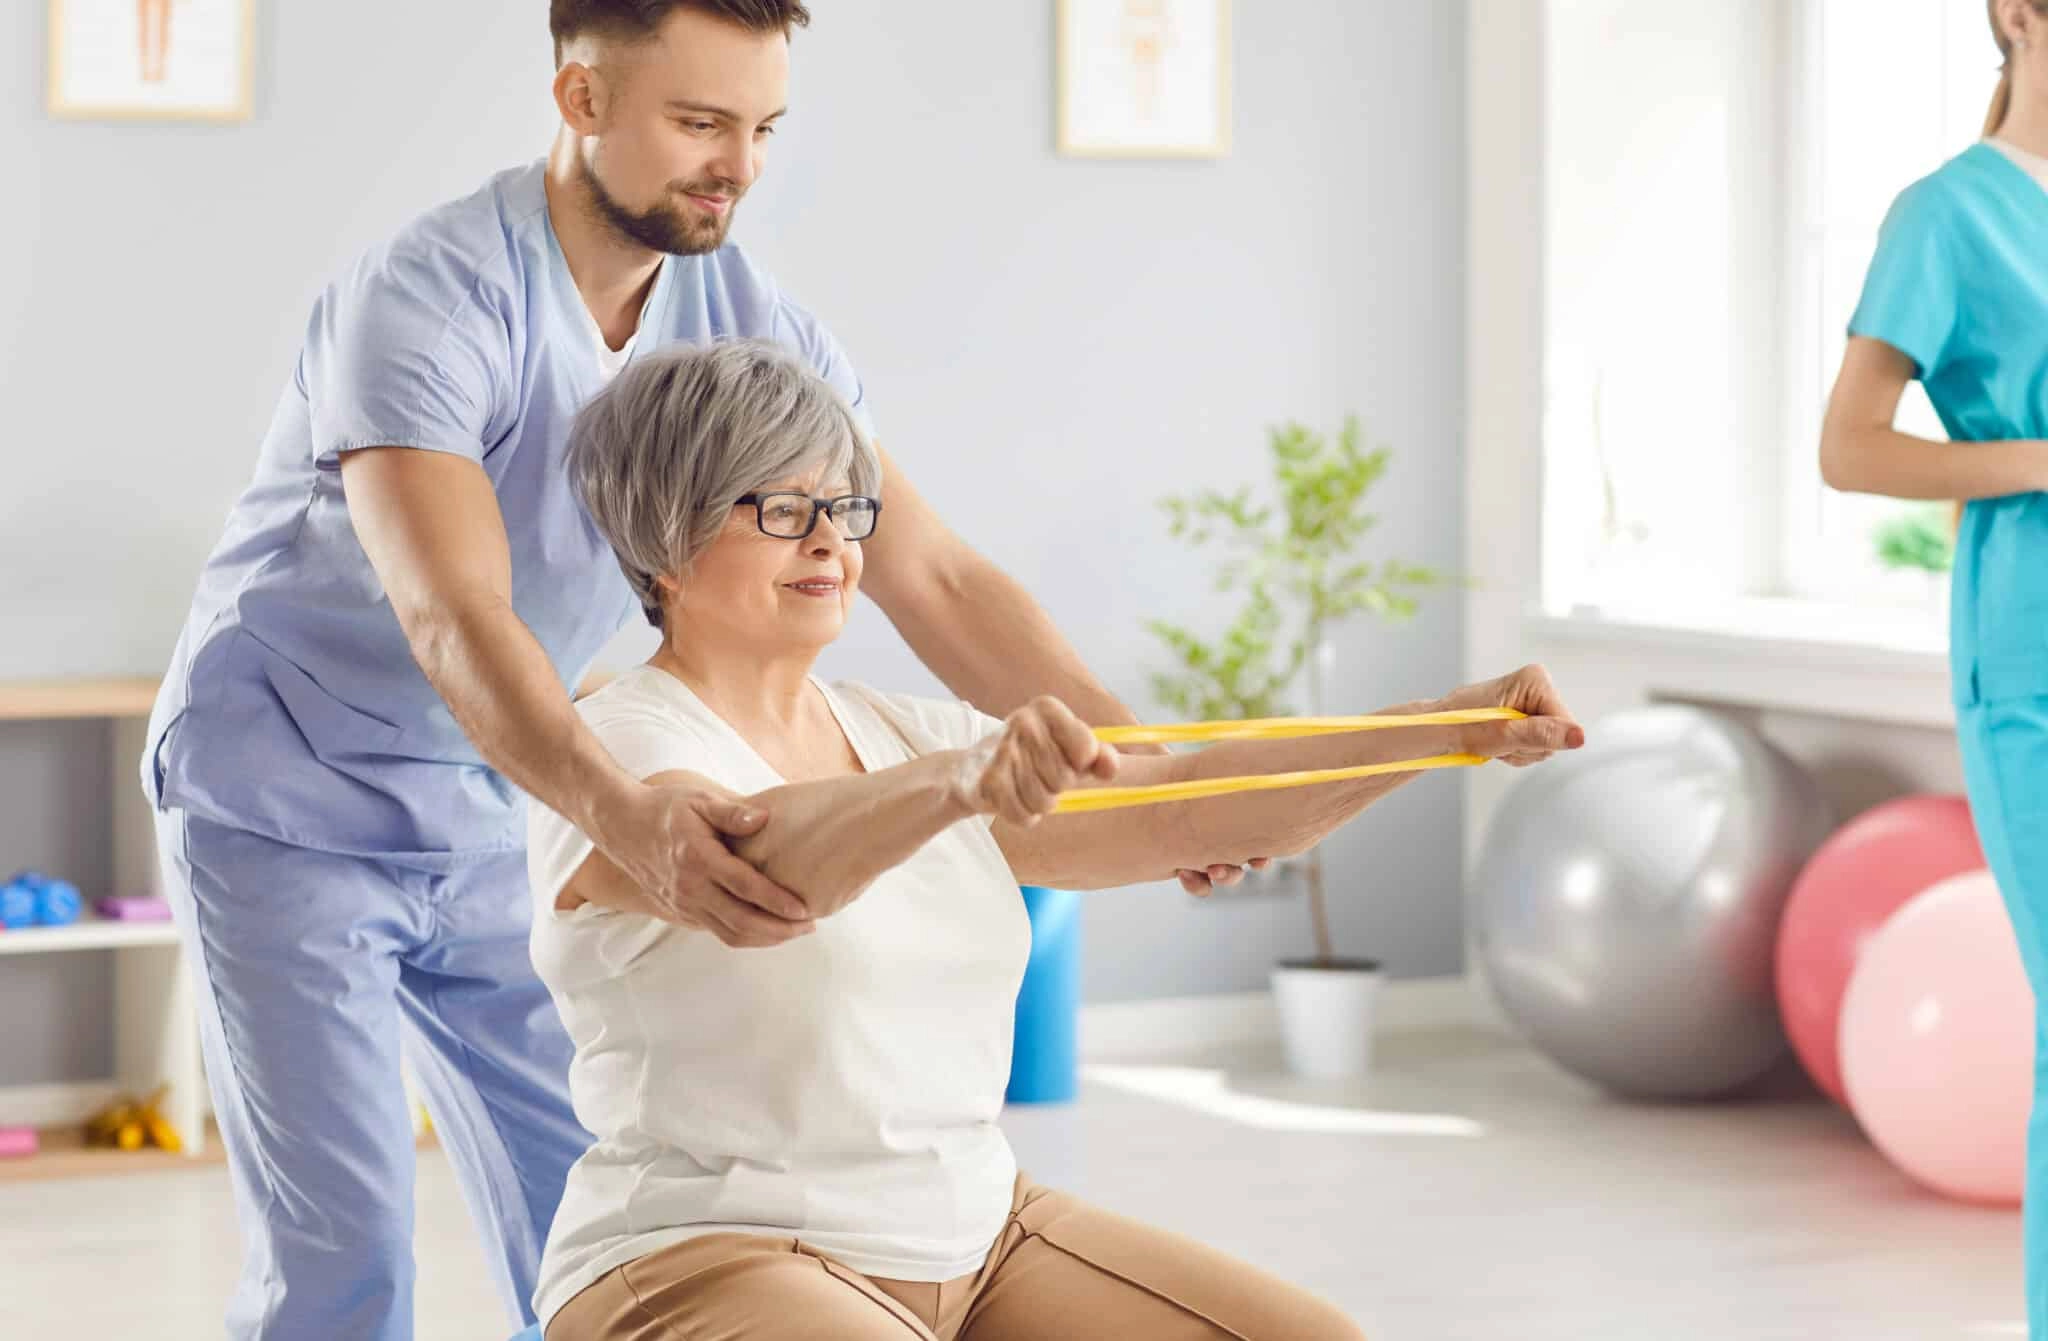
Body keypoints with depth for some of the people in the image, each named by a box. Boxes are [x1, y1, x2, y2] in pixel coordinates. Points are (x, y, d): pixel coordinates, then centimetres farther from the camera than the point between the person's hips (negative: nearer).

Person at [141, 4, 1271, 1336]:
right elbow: (455, 622, -40)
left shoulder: (750, 324, -8)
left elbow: (938, 577, -9)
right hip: (291, 810, -6)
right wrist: (626, 815, -57)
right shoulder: (427, 296, -27)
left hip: (491, 824, 6)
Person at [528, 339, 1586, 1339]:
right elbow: (763, 855, -32)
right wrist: (960, 782, -51)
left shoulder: (905, 741, 13)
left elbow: (1185, 810, 4)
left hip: (972, 1236, 8)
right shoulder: (617, 754, -9)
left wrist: (1449, 727, -6)